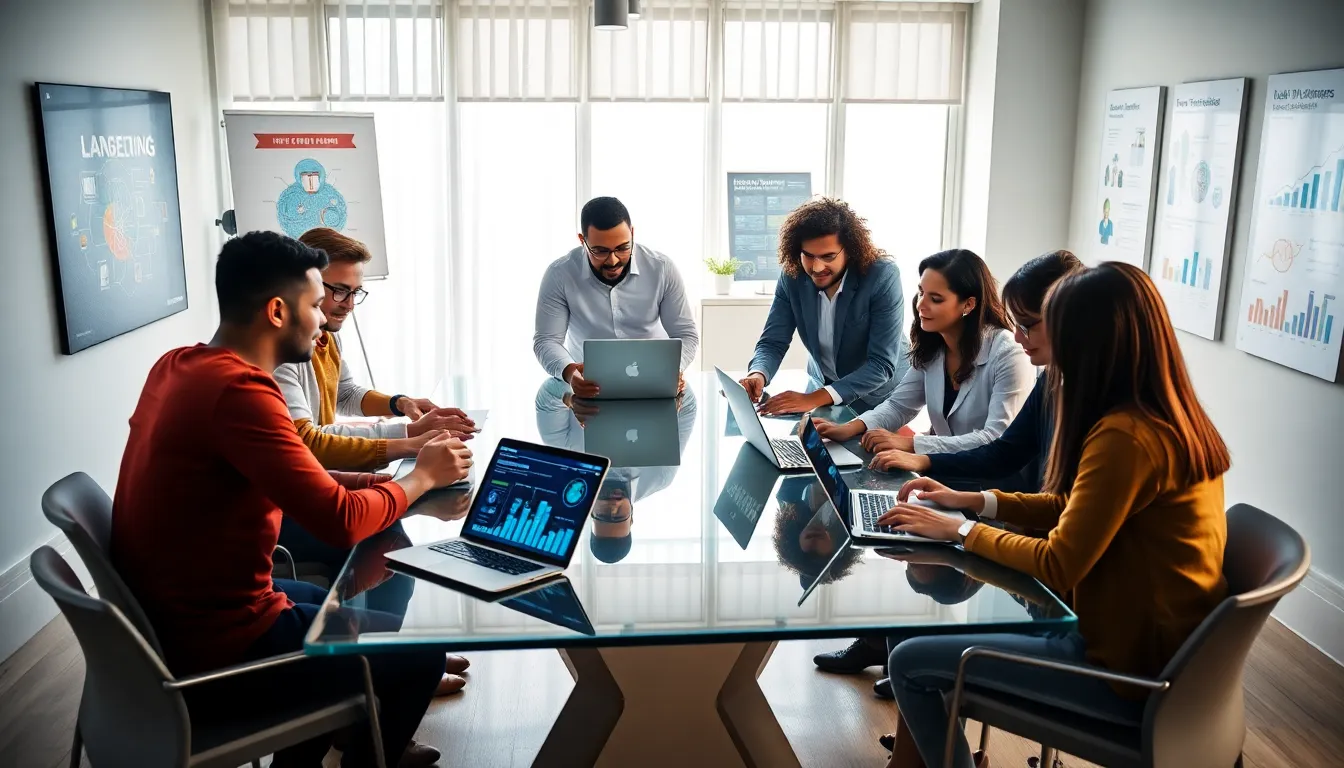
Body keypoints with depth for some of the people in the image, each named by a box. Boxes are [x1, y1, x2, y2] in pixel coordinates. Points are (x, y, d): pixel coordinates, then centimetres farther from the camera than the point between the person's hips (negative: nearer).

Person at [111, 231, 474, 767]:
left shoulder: (176, 365, 2)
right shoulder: (238, 388, -27)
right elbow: (342, 522, -27)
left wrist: (343, 480, 1)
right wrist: (422, 476, -10)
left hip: (170, 614, 10)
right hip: (214, 646, -9)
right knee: (420, 654, 6)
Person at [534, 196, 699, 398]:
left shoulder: (663, 269, -8)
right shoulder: (559, 275, -11)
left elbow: (686, 334, -4)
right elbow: (546, 340, -10)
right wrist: (569, 372, -32)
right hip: (589, 384, 0)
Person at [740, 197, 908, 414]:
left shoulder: (883, 276, -24)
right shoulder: (792, 276, -13)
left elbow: (882, 364, -28)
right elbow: (773, 342, -7)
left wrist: (814, 399, -38)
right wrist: (757, 375, -31)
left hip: (879, 398, -2)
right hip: (821, 390, 2)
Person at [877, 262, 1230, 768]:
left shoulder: (1126, 437, -26)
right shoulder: (1171, 417, 4)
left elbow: (1058, 567, -21)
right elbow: (1076, 507, 15)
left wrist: (961, 531, -8)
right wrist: (972, 501, 10)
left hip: (1134, 670, -9)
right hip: (1162, 646, 10)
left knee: (910, 662, -5)